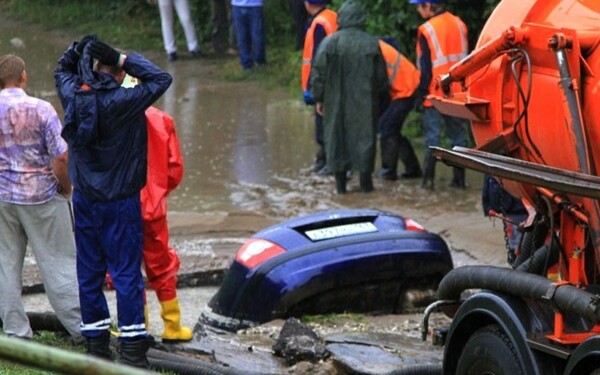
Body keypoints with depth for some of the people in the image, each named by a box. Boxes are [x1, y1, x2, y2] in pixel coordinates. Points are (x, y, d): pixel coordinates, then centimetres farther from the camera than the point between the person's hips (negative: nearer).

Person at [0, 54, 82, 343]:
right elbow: (60, 158, -16)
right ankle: (80, 327, 9)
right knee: (59, 263, 4)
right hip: (41, 196, -3)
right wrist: (66, 188, 1)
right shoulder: (40, 110, -13)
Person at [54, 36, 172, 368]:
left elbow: (62, 70, 19)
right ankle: (131, 350, 1)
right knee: (127, 273, 0)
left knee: (89, 272, 12)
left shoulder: (73, 97, -3)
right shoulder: (121, 102, -20)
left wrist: (78, 50, 5)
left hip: (84, 200, 5)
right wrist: (126, 60, -13)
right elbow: (161, 79, -16)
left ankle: (96, 344, 18)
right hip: (120, 203, -5)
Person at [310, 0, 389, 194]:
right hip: (364, 104, 1)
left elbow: (318, 73, -6)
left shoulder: (330, 42, -7)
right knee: (364, 137, 7)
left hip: (336, 104, -1)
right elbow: (381, 78, 5)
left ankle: (340, 183, 9)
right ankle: (365, 181, 7)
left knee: (336, 136, 8)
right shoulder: (371, 44, -1)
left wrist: (319, 98, 5)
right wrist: (380, 101, 17)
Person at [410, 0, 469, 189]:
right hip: (457, 92, 5)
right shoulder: (459, 24, 6)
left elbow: (425, 68, -11)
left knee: (432, 137, -1)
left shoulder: (427, 30, -12)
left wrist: (420, 94, -4)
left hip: (435, 93, -5)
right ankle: (459, 178, 9)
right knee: (458, 135, 9)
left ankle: (428, 179, -3)